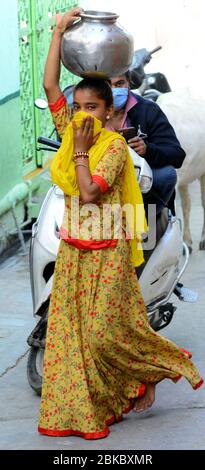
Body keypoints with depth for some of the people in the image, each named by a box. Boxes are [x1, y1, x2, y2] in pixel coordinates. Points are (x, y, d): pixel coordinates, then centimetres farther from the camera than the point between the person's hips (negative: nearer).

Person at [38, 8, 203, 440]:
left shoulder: (114, 146, -13)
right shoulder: (70, 134, 3)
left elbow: (88, 193, -24)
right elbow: (50, 85, -3)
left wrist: (80, 150, -15)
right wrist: (59, 31, -4)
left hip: (106, 253, -6)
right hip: (72, 251, 6)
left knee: (106, 332, -3)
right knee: (70, 331, 5)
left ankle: (158, 370, 21)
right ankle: (82, 409, 13)